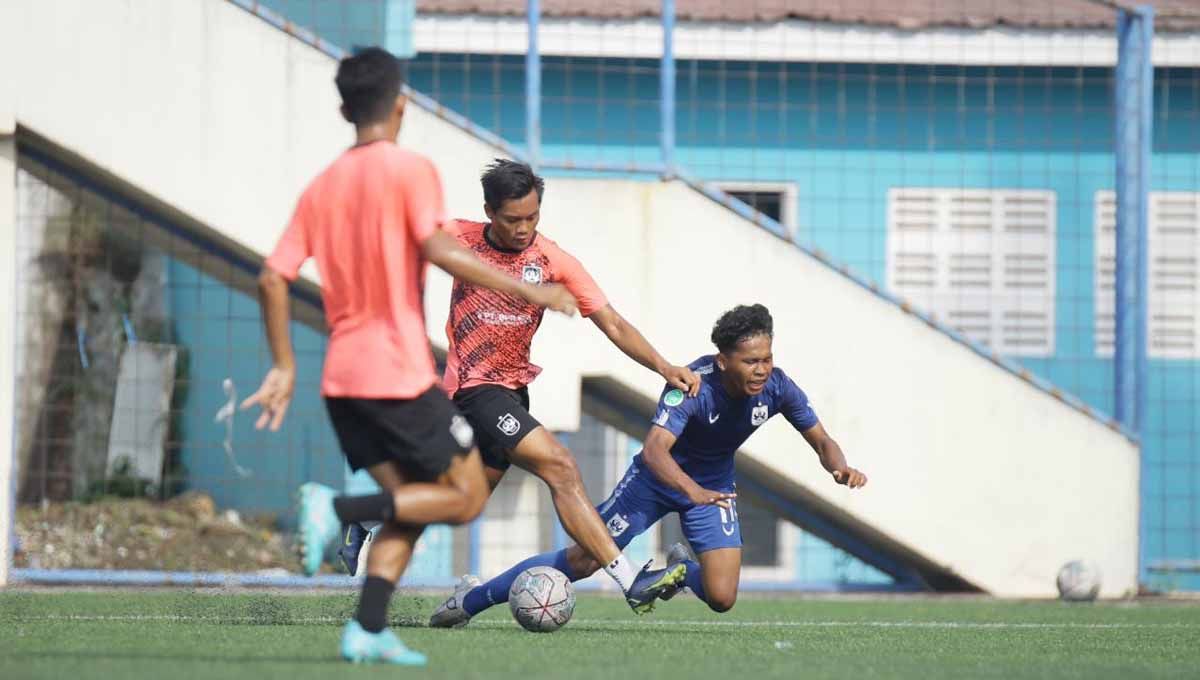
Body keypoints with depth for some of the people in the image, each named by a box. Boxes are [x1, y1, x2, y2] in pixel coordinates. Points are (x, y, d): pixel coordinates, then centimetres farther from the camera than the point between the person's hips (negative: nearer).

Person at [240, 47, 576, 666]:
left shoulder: (322, 186, 12)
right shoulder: (409, 170, -7)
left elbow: (273, 278, 7)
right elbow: (438, 249, -22)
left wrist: (284, 367, 14)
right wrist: (526, 291, -18)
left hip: (343, 377, 7)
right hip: (400, 374, -7)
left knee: (411, 503, 14)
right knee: (466, 495, 3)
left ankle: (367, 630, -3)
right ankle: (339, 509, -16)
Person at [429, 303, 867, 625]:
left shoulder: (777, 388, -21)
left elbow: (821, 440, -9)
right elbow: (654, 449, -47)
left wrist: (839, 467, -32)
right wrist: (693, 491, -64)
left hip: (714, 487, 4)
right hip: (658, 478, -4)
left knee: (721, 598, -12)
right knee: (582, 560, -3)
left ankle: (682, 568, 26)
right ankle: (469, 602, 13)